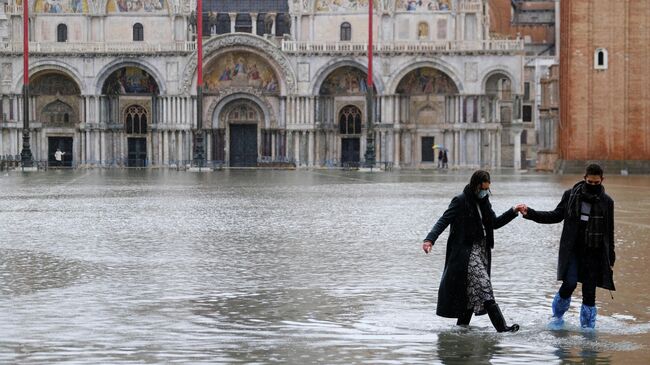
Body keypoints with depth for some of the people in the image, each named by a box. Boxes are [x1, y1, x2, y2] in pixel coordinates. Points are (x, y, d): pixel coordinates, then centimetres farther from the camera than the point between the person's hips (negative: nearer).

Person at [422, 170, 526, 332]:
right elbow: (443, 221, -16)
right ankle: (501, 327, -19)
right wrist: (430, 239, -30)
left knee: (472, 292, 9)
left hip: (482, 250, 8)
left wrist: (513, 211, 12)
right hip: (467, 251, -8)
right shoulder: (460, 201, -9)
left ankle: (462, 326, 18)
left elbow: (494, 223, 23)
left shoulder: (483, 202, 15)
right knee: (484, 289, -14)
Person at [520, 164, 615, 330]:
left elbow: (609, 233, 10)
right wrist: (530, 213, -3)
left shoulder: (606, 202, 5)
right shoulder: (571, 195, 2)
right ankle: (557, 316, 7)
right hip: (572, 249, -1)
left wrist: (610, 260, 10)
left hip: (594, 253, 1)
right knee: (569, 283, -16)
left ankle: (588, 326, 13)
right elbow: (557, 215, 8)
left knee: (589, 292, 1)